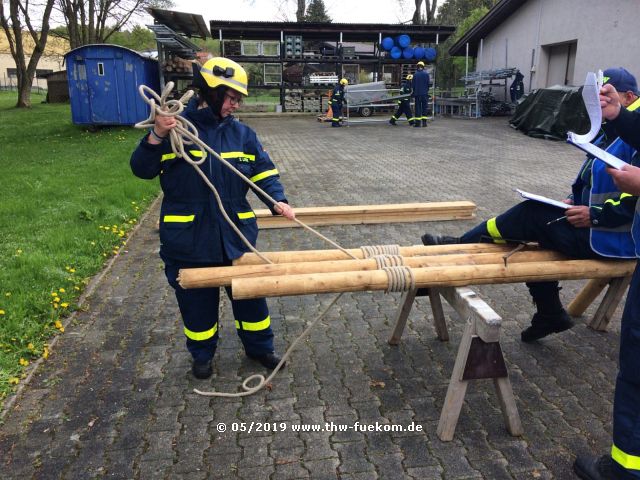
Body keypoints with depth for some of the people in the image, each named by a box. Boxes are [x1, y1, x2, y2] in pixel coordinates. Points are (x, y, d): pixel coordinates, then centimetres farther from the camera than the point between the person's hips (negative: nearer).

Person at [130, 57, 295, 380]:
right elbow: (142, 170, -8)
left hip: (237, 234, 3)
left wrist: (277, 200, -14)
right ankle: (202, 354, 39)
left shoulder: (241, 133, 3)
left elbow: (263, 171, 3)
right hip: (188, 238, -2)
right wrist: (156, 137, -24)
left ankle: (259, 347, 38)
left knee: (250, 294, 15)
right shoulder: (174, 128, -6)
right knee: (197, 300, 14)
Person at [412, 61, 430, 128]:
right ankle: (424, 122, 4)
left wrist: (414, 91, 14)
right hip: (424, 93, 1)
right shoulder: (426, 74, -1)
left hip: (417, 93, -1)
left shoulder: (415, 74, -5)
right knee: (424, 107, 7)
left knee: (418, 107, 3)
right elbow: (428, 84, 3)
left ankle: (417, 122, 1)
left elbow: (412, 84, -1)